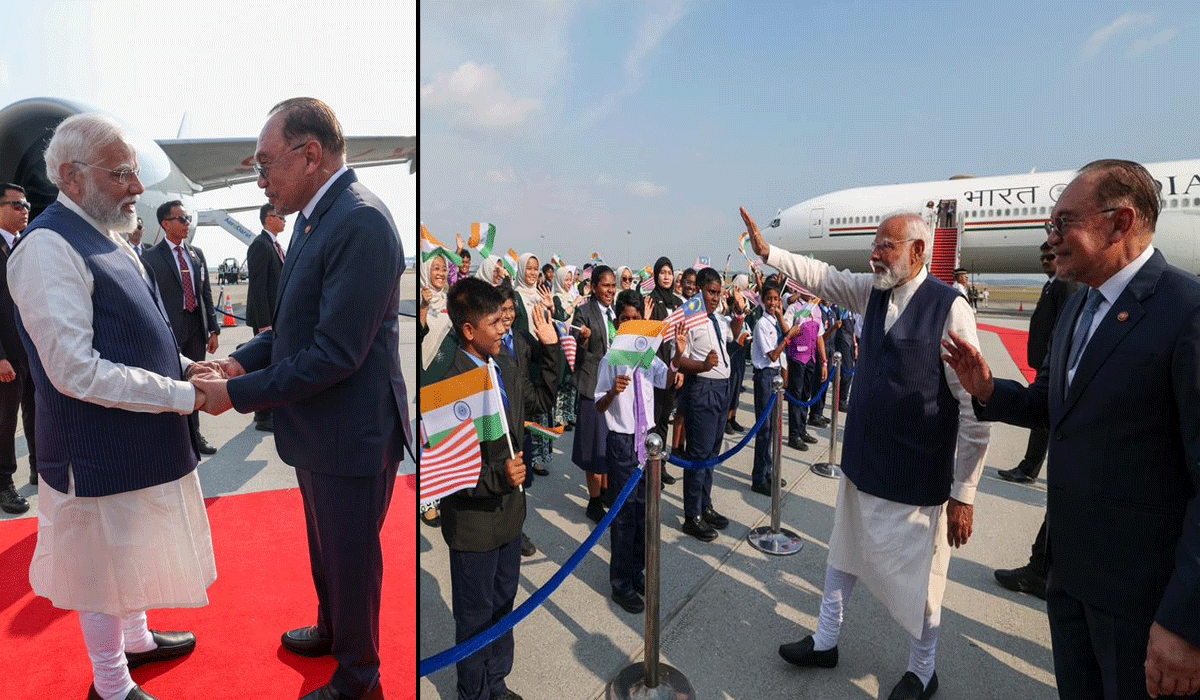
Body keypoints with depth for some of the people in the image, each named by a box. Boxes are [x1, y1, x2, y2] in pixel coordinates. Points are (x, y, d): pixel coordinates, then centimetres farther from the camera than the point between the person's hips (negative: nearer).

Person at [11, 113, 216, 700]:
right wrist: (183, 396, -23)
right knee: (106, 564, 11)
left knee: (133, 553, 27)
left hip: (140, 438, 9)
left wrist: (185, 367, 1)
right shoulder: (48, 248, -21)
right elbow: (78, 372, -26)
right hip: (101, 452, -9)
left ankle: (136, 639, 49)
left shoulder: (107, 237, 8)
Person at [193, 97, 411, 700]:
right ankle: (332, 630, 54)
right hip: (317, 429, 9)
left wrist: (239, 394, -17)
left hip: (351, 435, -9)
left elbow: (335, 354, -27)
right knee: (325, 548, 28)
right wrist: (245, 359, 1)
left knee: (351, 560, 12)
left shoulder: (360, 223, -25)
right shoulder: (315, 216, 7)